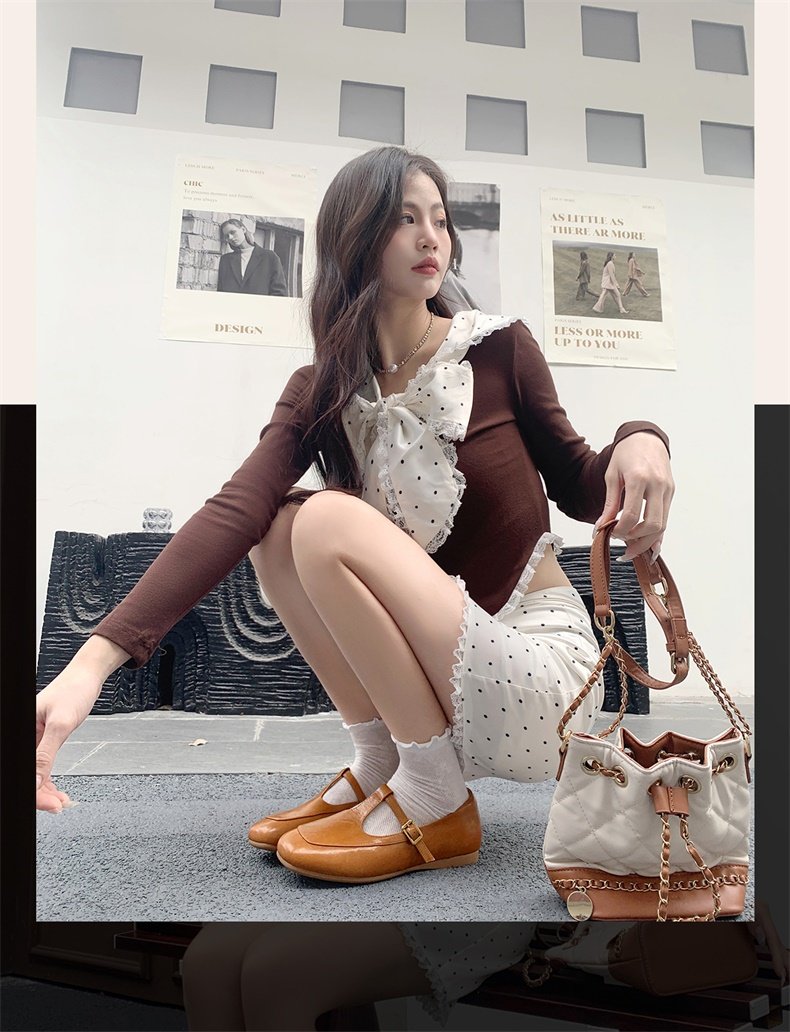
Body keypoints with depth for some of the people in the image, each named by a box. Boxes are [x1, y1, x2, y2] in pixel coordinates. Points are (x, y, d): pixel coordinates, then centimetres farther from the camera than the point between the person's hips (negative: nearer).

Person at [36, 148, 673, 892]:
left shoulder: (499, 348, -6)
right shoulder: (323, 390, 0)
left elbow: (578, 489, 3)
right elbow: (232, 512, -16)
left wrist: (638, 439, -21)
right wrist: (96, 656, -29)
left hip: (538, 666, -4)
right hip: (426, 674, 4)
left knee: (329, 521, -23)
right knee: (278, 526, -10)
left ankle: (436, 804, -10)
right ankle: (380, 767, -1)